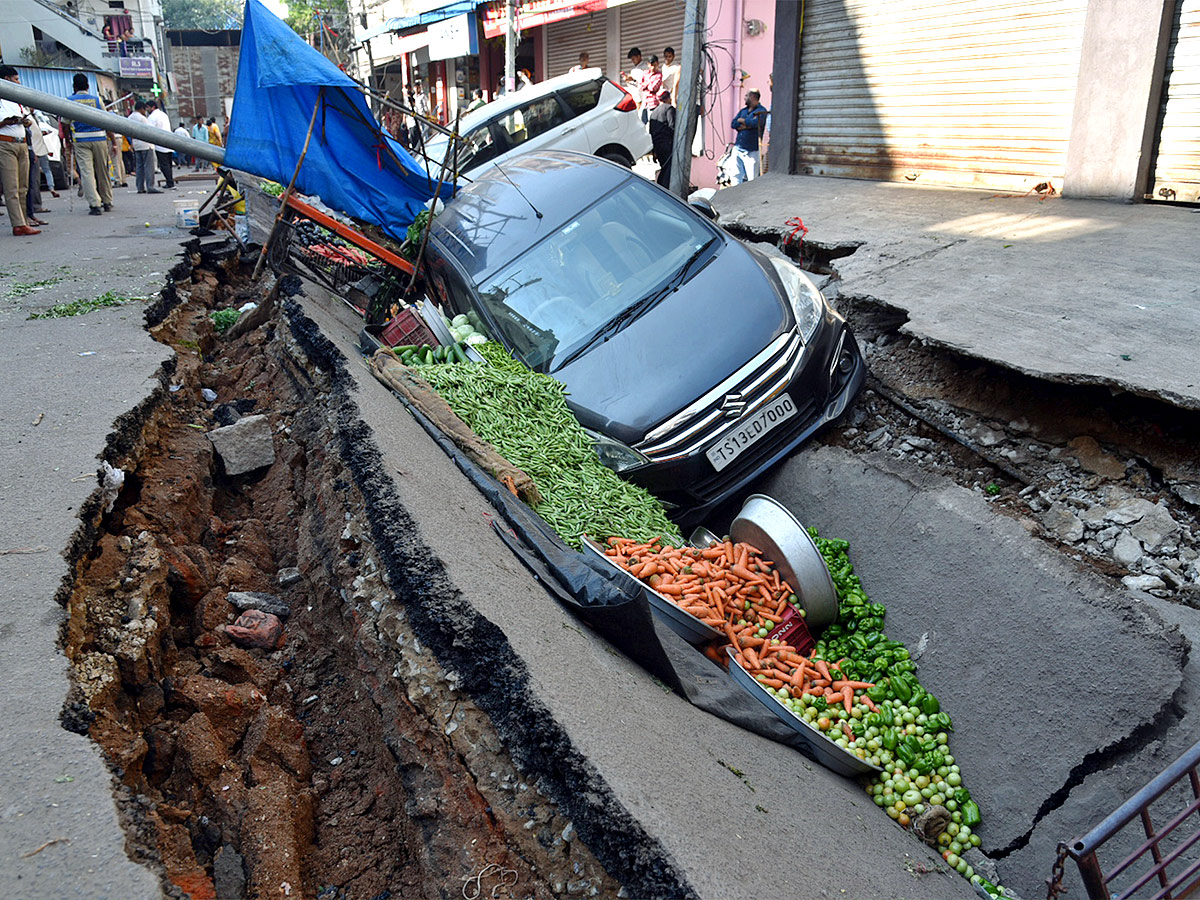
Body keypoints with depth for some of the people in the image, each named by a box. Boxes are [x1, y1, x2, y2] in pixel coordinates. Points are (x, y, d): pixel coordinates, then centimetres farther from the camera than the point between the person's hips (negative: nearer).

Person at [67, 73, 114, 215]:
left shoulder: (69, 101, 2)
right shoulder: (97, 99, 5)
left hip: (80, 140, -2)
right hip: (99, 138, 2)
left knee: (86, 172, -4)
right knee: (102, 171, 13)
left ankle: (95, 204, -15)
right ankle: (107, 202, 23)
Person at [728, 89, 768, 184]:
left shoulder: (761, 110, -1)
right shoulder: (743, 111, 19)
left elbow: (757, 122, -20)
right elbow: (733, 124, 6)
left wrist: (742, 121, -4)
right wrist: (748, 124, -8)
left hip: (751, 151, -6)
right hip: (738, 148, 6)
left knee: (752, 178, -8)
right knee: (735, 175, 3)